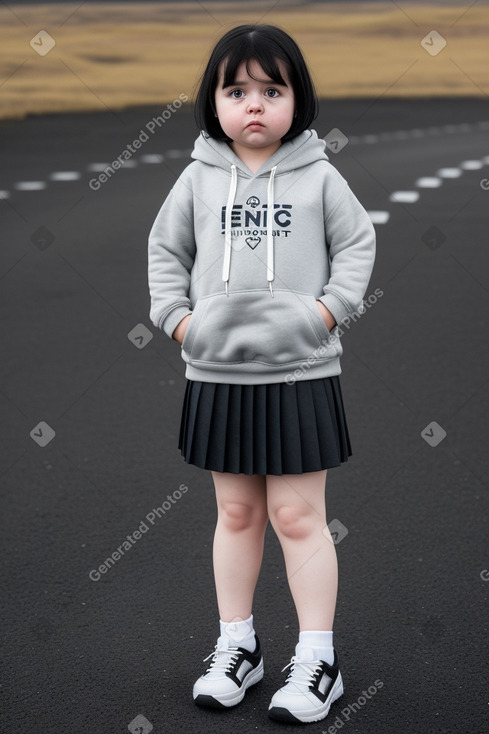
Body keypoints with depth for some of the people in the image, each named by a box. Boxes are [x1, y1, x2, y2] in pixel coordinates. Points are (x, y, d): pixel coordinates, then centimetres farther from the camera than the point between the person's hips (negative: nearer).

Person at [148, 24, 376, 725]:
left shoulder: (319, 176, -1)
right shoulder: (199, 177, 3)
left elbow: (357, 243, 5)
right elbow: (166, 248, 12)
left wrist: (329, 309, -8)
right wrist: (177, 316, 0)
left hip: (299, 373, -2)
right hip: (218, 374, 3)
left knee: (299, 517, 2)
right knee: (236, 514, 14)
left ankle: (318, 660, 12)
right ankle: (237, 647, 27)